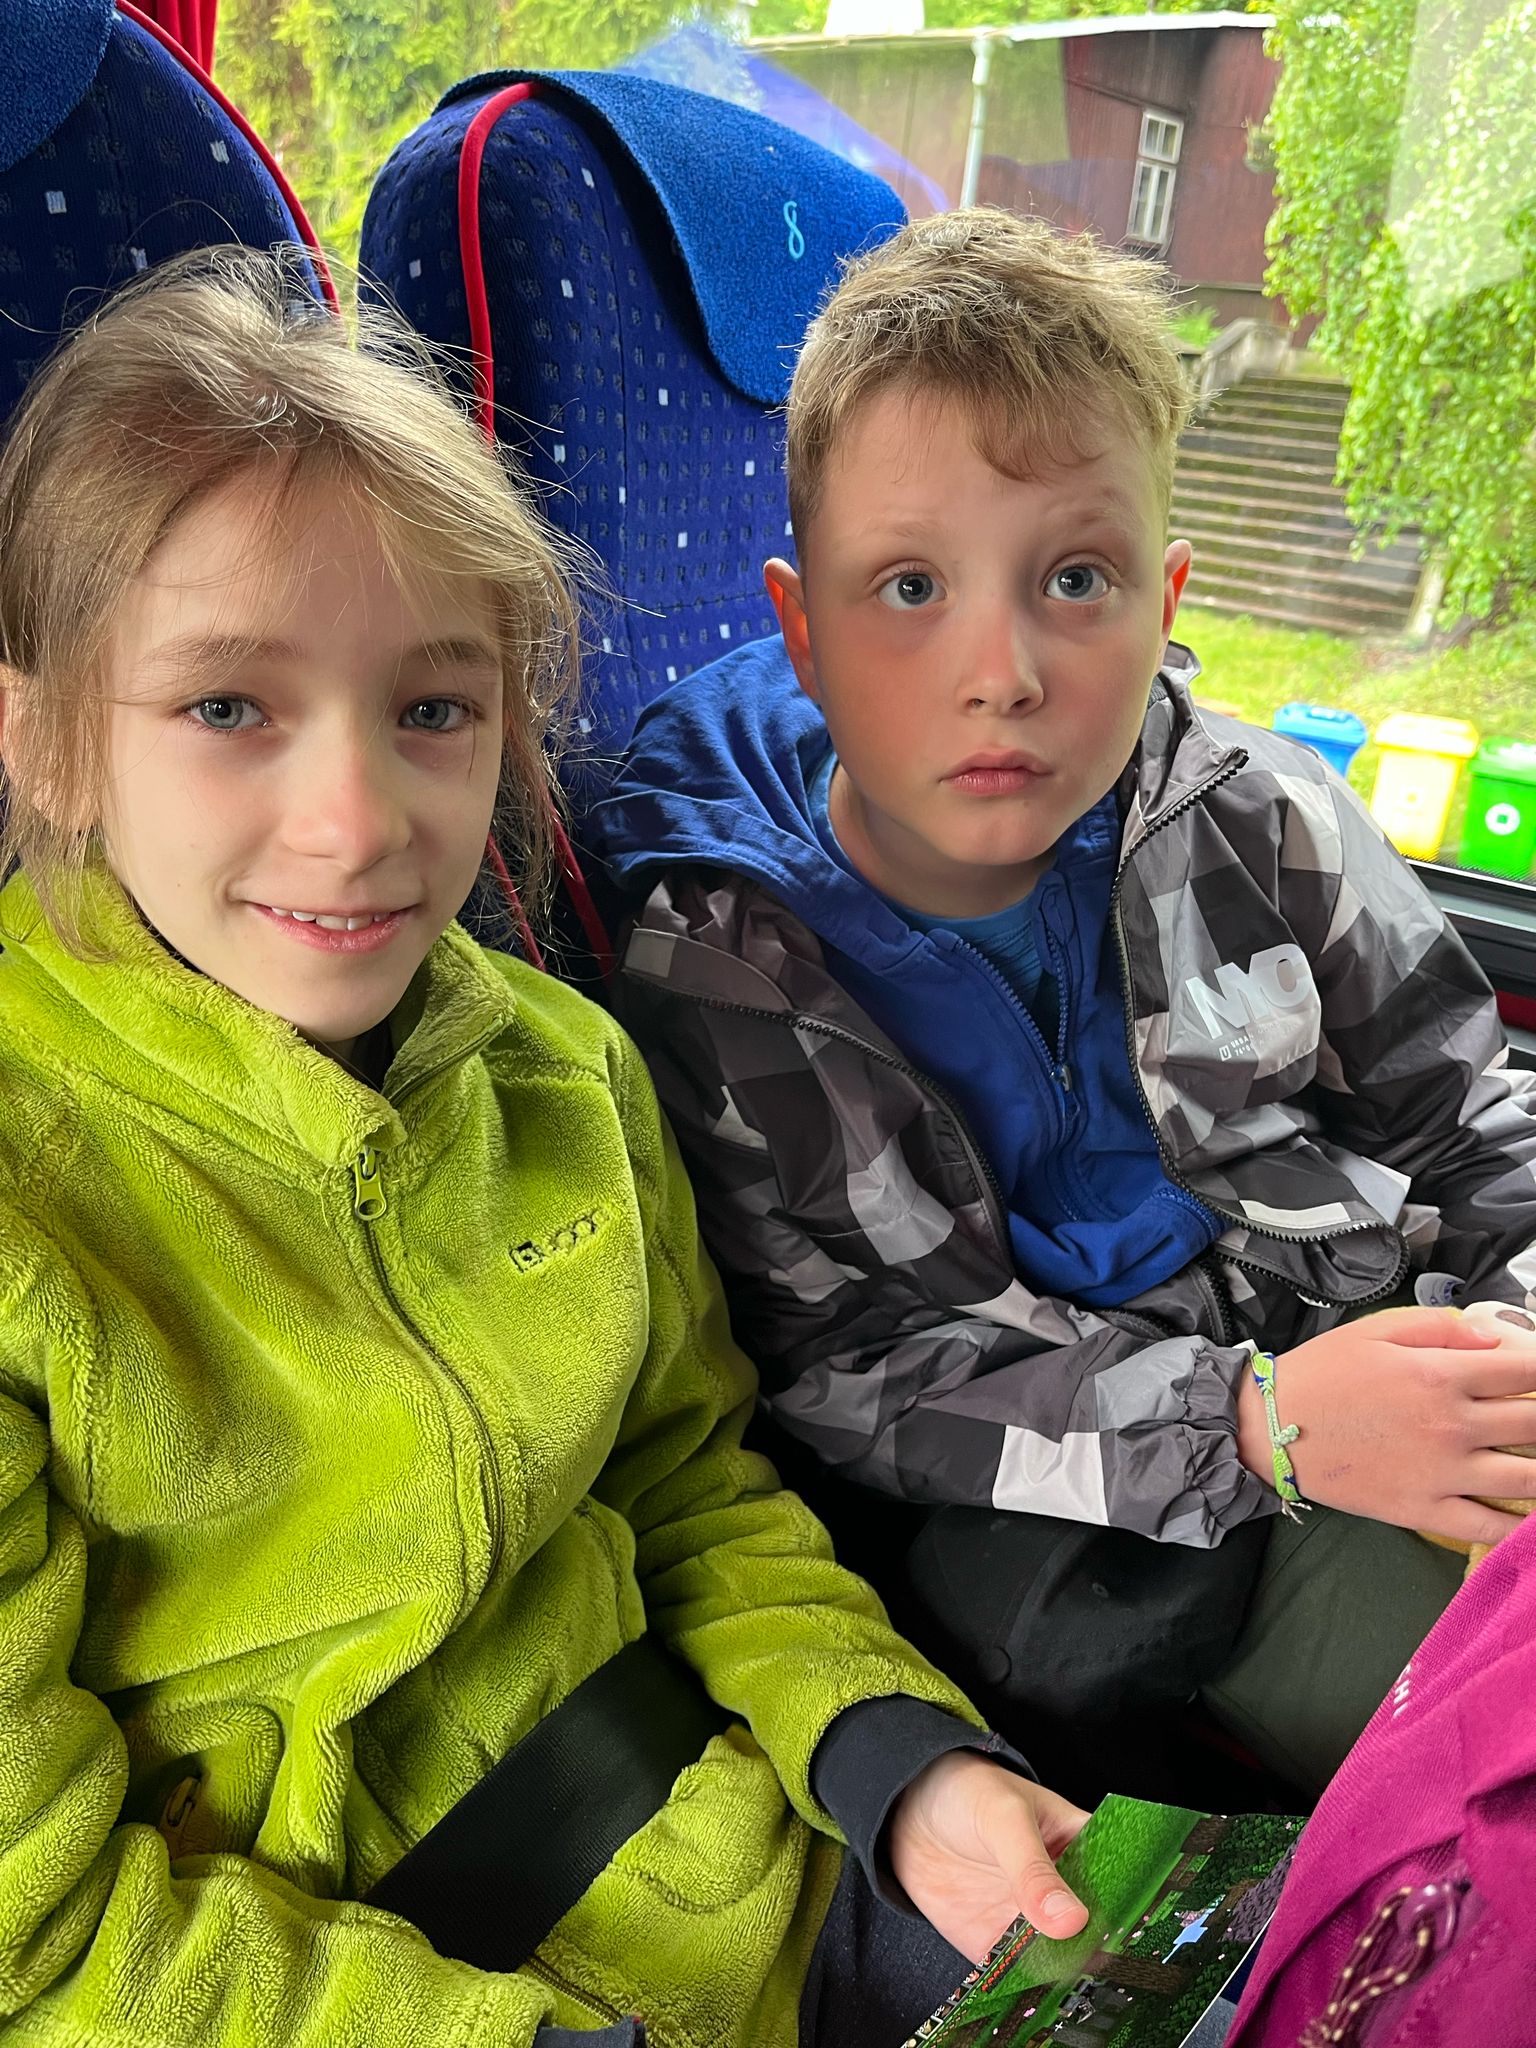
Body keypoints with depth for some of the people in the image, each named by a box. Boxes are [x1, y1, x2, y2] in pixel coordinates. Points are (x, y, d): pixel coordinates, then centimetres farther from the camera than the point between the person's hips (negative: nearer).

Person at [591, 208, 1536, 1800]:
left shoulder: (1251, 827, -3)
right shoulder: (715, 974, -13)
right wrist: (1250, 1425, -24)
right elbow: (839, 1374, -14)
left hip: (1356, 1341, 5)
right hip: (1073, 1499, -4)